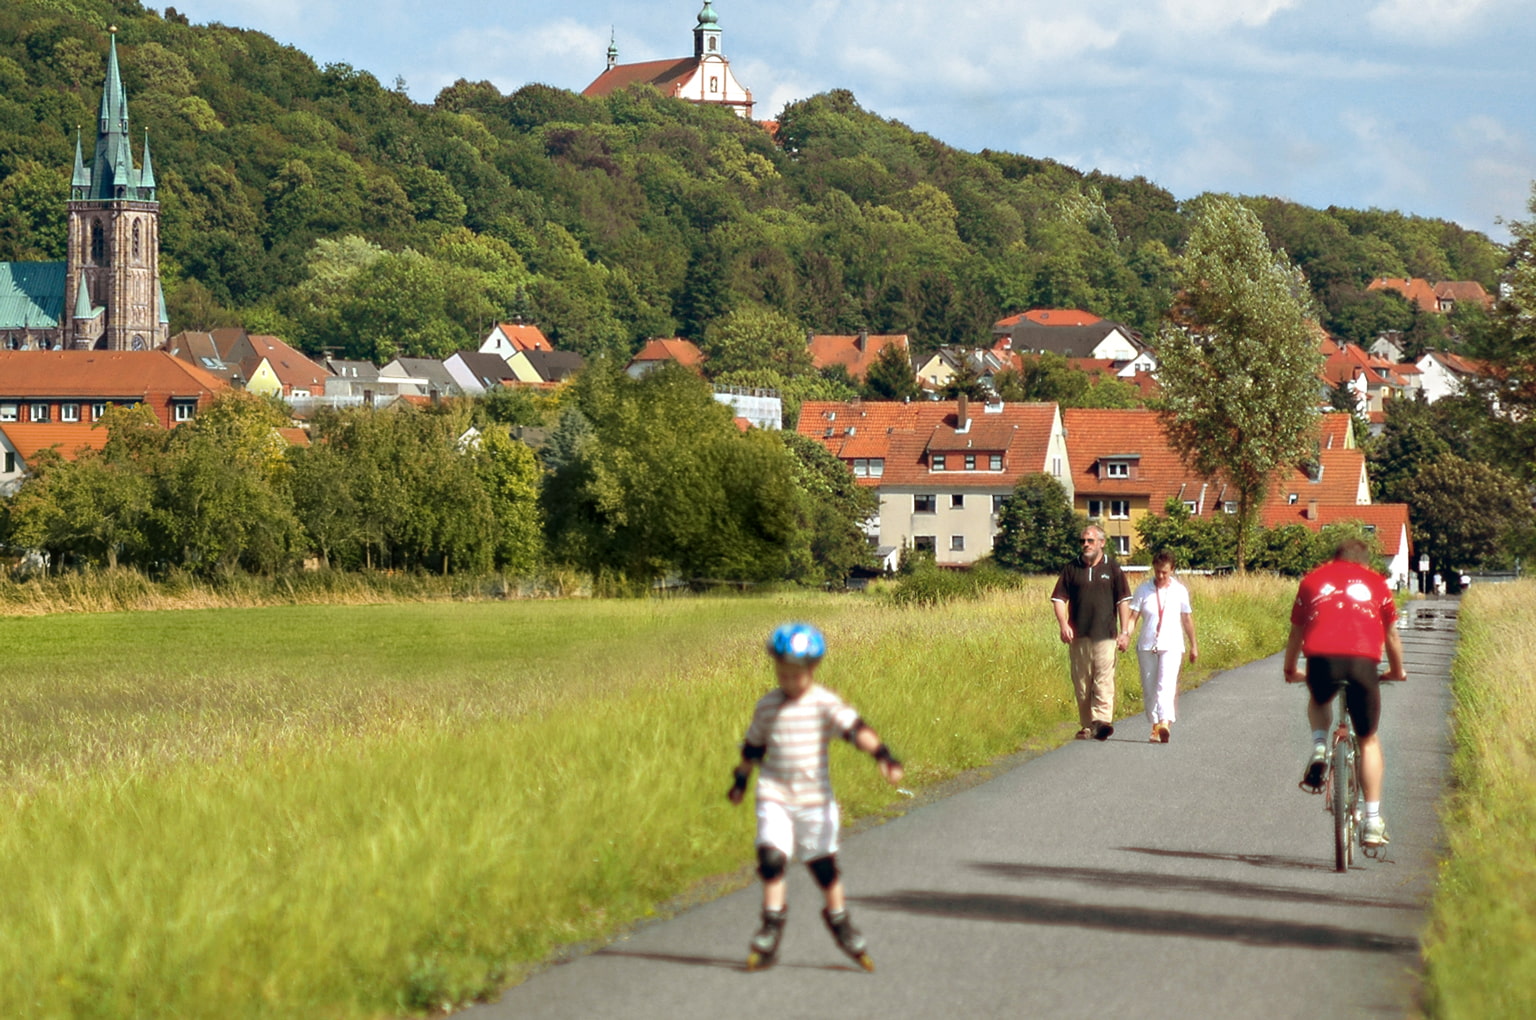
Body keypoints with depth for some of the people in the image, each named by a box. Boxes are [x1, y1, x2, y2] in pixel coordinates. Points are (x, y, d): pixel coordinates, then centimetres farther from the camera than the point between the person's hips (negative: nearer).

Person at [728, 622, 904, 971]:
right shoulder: (767, 706, 3)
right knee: (771, 857, -13)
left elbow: (855, 729, -20)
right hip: (775, 797, 1)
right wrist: (741, 779, 22)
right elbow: (754, 744, 17)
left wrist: (883, 755, -33)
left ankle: (839, 921, 25)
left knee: (824, 864, 6)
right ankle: (771, 927, -3)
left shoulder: (824, 704, -8)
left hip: (815, 799, -1)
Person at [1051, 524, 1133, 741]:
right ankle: (1087, 725, 11)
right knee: (1081, 682, 4)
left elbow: (1123, 601, 8)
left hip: (1105, 635, -2)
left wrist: (1125, 632, 1)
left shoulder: (1112, 570, 8)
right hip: (1079, 635, 2)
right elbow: (1059, 599, 9)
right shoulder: (1071, 569, 10)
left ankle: (1102, 721, -23)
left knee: (1104, 680, -13)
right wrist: (1063, 625, -7)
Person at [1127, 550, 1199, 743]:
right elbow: (1133, 616, 0)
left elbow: (1187, 619, 14)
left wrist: (1193, 645, 20)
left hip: (1171, 646, -2)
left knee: (1166, 685, -18)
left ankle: (1165, 723, -33)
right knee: (1149, 689, 4)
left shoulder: (1180, 591, 5)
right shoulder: (1143, 590, 3)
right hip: (1147, 646, 2)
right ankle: (1155, 726, 13)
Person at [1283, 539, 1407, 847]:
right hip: (1363, 661, 0)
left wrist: (1290, 669, 46)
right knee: (1369, 740, 17)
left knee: (1319, 701, 37)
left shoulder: (1312, 580, 24)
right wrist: (1397, 671, 46)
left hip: (1322, 659, 0)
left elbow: (1296, 633, 30)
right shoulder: (1376, 584, 23)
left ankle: (1319, 749, 8)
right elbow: (1392, 635, 29)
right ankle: (1372, 821, 11)